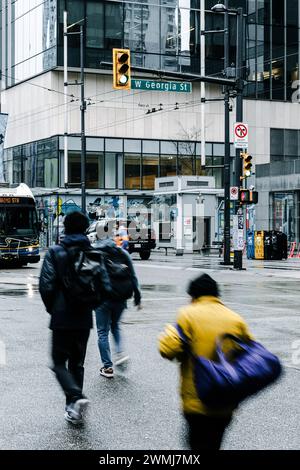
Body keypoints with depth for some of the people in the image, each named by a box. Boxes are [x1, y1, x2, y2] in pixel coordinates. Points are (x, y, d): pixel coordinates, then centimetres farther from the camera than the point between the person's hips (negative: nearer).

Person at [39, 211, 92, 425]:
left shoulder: (55, 253, -7)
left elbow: (46, 285, -13)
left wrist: (52, 309, 3)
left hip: (62, 318, -3)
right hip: (84, 318, 4)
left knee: (59, 362, 5)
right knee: (77, 363, 15)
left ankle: (76, 396, -17)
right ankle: (73, 408, 18)